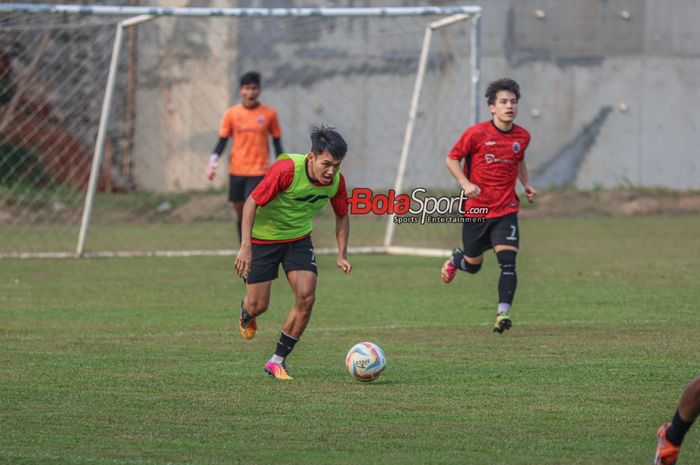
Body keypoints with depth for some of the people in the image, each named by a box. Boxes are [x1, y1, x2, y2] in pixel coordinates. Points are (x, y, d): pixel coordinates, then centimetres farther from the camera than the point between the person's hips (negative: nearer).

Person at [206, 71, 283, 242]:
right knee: (240, 212, 9)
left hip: (259, 171, -2)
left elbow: (277, 140, 8)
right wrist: (212, 163, -9)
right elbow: (222, 141, 4)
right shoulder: (231, 113, 2)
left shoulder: (269, 113, 0)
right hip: (236, 170, 2)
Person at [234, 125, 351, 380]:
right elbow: (252, 202, -24)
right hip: (263, 237, -4)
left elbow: (342, 215, 6)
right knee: (258, 305, -2)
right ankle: (246, 315, 40)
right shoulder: (286, 169, -31)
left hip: (299, 239, 4)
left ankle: (278, 361, 1)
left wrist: (342, 255, -2)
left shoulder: (336, 180, -14)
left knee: (306, 298, -14)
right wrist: (245, 246, -29)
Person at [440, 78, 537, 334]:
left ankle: (503, 312, -16)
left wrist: (526, 184, 8)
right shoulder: (476, 134, -13)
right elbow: (452, 159, -3)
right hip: (476, 209, -2)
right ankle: (456, 258, 49)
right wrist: (465, 184, -18)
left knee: (508, 261, -17)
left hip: (506, 210, 2)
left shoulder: (522, 136, 0)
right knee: (473, 264, 13)